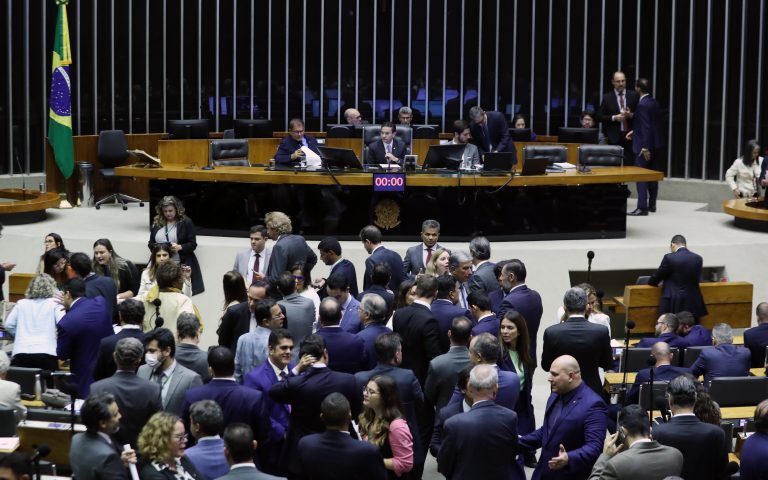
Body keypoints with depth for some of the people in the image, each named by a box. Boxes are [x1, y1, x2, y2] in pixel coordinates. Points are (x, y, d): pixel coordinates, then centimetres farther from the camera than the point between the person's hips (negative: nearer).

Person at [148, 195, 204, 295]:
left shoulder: (186, 222, 2)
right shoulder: (157, 223, 12)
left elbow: (192, 244, -1)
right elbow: (150, 243, 16)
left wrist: (179, 247, -18)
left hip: (181, 264, -3)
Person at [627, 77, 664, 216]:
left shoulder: (642, 104, -18)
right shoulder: (653, 102, 9)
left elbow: (646, 126, -22)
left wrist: (645, 148, -22)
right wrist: (635, 131, 21)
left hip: (645, 145, -9)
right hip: (655, 143, 9)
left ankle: (642, 207, -10)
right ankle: (652, 204, 23)